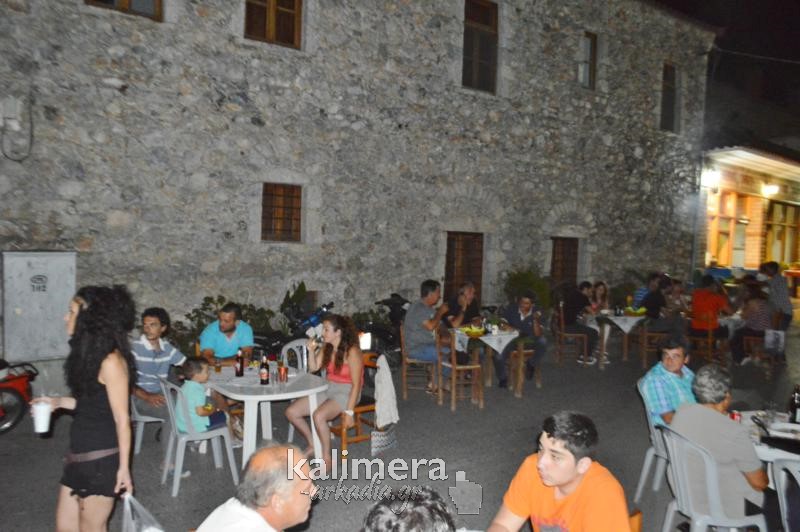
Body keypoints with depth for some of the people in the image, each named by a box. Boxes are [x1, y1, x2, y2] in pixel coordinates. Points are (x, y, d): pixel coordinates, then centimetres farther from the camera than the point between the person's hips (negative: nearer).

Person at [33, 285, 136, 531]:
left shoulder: (111, 361, -21)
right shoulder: (89, 352, 7)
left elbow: (122, 419, -19)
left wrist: (123, 467, -16)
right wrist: (59, 402, 8)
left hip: (101, 459, -9)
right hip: (80, 455, 9)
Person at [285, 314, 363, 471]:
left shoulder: (352, 351, -20)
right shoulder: (326, 347, 1)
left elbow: (356, 384, -20)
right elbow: (313, 368, 9)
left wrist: (349, 411, -23)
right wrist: (311, 350, -9)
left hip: (346, 392, -7)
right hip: (327, 389, 8)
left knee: (318, 416, -33)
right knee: (291, 412, -6)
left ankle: (326, 456, -10)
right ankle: (313, 444, 16)